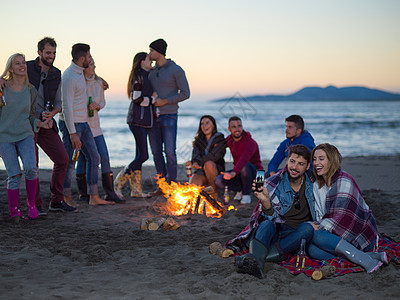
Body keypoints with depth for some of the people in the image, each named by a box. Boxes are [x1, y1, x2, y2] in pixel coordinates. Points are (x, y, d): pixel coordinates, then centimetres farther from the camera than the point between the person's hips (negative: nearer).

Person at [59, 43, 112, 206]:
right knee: (69, 162, 0)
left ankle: (94, 197, 14)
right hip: (71, 124, -10)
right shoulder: (69, 77, -19)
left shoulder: (79, 72, 9)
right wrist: (72, 133, -22)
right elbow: (66, 107, -22)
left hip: (83, 123, 10)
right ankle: (66, 197, 14)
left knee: (94, 158, 9)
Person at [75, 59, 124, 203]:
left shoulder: (99, 82, 6)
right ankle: (83, 194, 11)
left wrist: (96, 106, -6)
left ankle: (110, 193, 5)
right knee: (83, 159, -1)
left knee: (105, 158, 0)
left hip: (95, 125, 5)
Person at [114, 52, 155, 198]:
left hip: (144, 120, 10)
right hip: (138, 119, -10)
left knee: (140, 155, 9)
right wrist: (152, 99, -5)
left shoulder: (146, 76, 20)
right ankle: (118, 183, -4)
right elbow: (137, 99, -16)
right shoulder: (139, 76, -9)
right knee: (143, 156, -12)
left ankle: (136, 189, 12)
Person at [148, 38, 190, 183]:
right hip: (153, 116, 6)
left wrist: (165, 101, -14)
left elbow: (185, 93, -7)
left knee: (169, 151, -10)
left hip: (169, 116, -6)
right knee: (156, 151, 6)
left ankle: (171, 183, -3)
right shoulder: (152, 71, 14)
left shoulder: (176, 70, -4)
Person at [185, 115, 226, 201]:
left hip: (217, 171, -2)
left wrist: (195, 163, -18)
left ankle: (215, 192, -17)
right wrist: (195, 162, -28)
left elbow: (212, 156, -16)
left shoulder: (220, 140, -3)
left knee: (208, 164, -37)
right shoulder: (198, 141, 13)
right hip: (201, 171, 2)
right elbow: (196, 154, -5)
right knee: (193, 184, -32)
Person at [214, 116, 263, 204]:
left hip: (255, 173, -5)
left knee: (245, 165, -39)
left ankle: (246, 194, -18)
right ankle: (241, 189, 6)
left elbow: (244, 160, -43)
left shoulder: (251, 143, -24)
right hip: (240, 174, 6)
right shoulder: (229, 140, -1)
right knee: (218, 181, -19)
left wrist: (234, 173, -60)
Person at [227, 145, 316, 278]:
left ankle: (258, 255, -43)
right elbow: (273, 218, -11)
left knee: (308, 227, -31)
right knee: (267, 224, -33)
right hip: (275, 230, -1)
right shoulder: (273, 183, -4)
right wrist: (266, 201, -29)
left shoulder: (312, 182, 3)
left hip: (296, 237, 1)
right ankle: (256, 260, -65)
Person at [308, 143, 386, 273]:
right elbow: (320, 216, 8)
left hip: (361, 235, -7)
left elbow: (343, 215, -21)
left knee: (316, 235, -28)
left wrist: (319, 227, -25)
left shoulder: (344, 181, -12)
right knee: (313, 250, -22)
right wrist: (315, 225, -13)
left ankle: (366, 261, -29)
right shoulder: (317, 185, 12)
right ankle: (371, 256, -21)